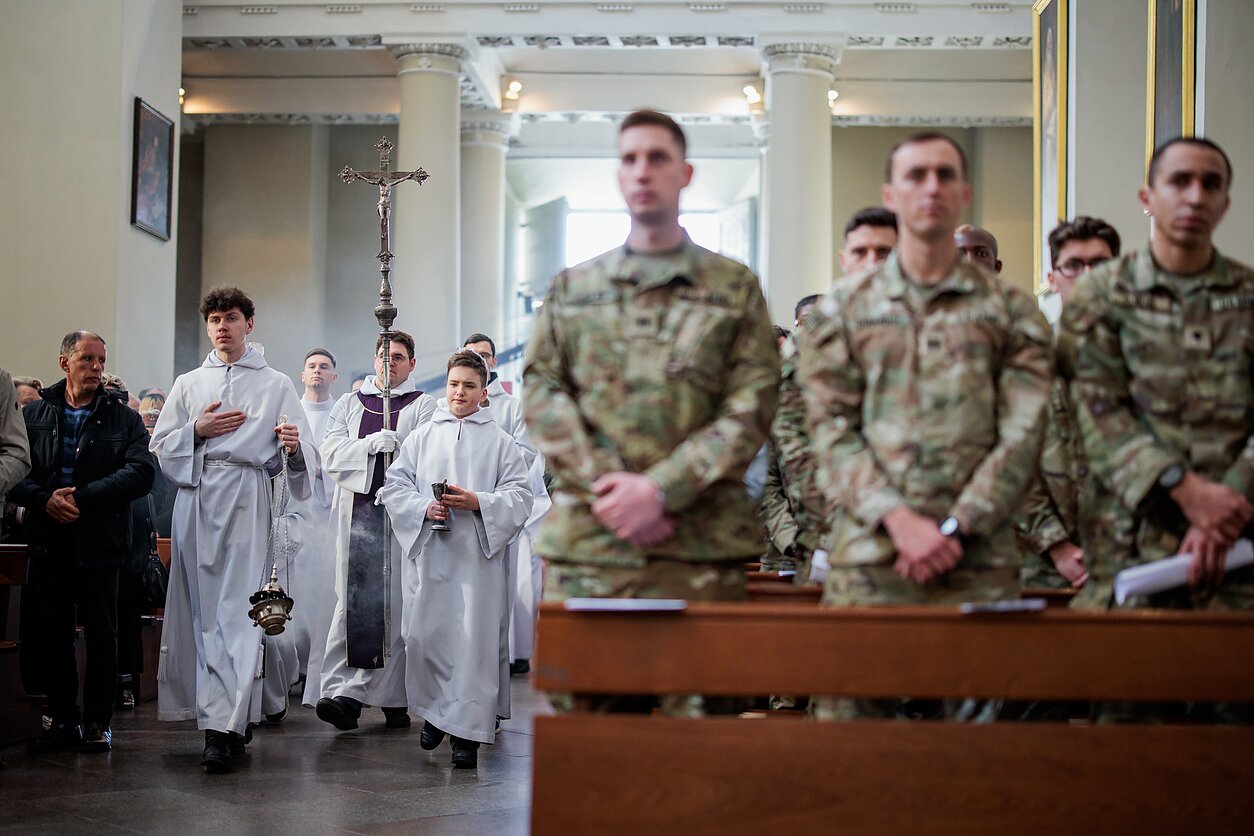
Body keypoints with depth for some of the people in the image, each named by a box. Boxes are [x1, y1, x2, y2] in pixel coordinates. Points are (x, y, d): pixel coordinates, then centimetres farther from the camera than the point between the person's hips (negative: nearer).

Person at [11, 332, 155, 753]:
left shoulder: (123, 417, 3)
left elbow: (142, 472, -11)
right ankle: (62, 720, 15)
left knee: (101, 636, 4)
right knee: (53, 635, 6)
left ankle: (97, 722, 13)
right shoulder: (34, 414, 8)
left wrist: (82, 498, -18)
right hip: (48, 542, 2)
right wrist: (44, 500, -16)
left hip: (100, 543, -2)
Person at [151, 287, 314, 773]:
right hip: (196, 501, 3)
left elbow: (301, 457, 4)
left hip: (248, 501, -3)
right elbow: (161, 446, 15)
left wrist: (293, 446, -19)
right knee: (203, 610, 1)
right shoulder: (188, 384, 19)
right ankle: (227, 719, 9)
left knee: (239, 611, -12)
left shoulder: (276, 386, 11)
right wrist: (197, 430, -2)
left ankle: (226, 727, -17)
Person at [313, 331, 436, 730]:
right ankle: (346, 692, -11)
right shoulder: (350, 404, 20)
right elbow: (330, 452, 5)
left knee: (397, 601, -7)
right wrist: (369, 445, -10)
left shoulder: (424, 406, 11)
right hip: (357, 512, 2)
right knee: (354, 599, -7)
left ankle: (396, 698, -3)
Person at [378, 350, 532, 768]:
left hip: (478, 553, -2)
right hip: (429, 550, 2)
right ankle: (436, 712, 22)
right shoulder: (421, 437, 14)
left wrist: (478, 502, -13)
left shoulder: (501, 442, 10)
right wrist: (425, 508, -9)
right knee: (425, 635, 1)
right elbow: (394, 485, 9)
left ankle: (466, 731, -3)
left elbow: (519, 495, 4)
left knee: (474, 637, -7)